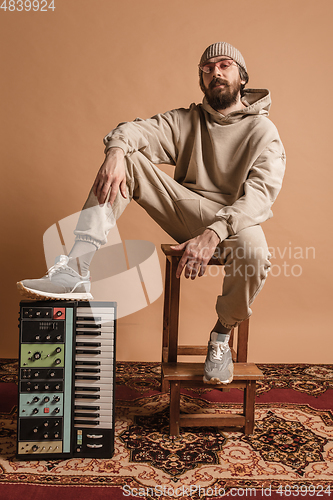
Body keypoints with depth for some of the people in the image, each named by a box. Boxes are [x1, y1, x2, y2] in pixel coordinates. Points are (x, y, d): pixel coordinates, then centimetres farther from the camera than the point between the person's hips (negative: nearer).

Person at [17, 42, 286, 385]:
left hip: (235, 219, -3)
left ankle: (221, 337, -5)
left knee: (253, 254, -39)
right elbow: (134, 130, -3)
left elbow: (261, 194, -18)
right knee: (126, 158, -14)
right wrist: (116, 150, -29)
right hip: (186, 211, 3)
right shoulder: (186, 120, 11)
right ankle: (76, 271, -28)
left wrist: (214, 233, -35)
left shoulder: (262, 131, -2)